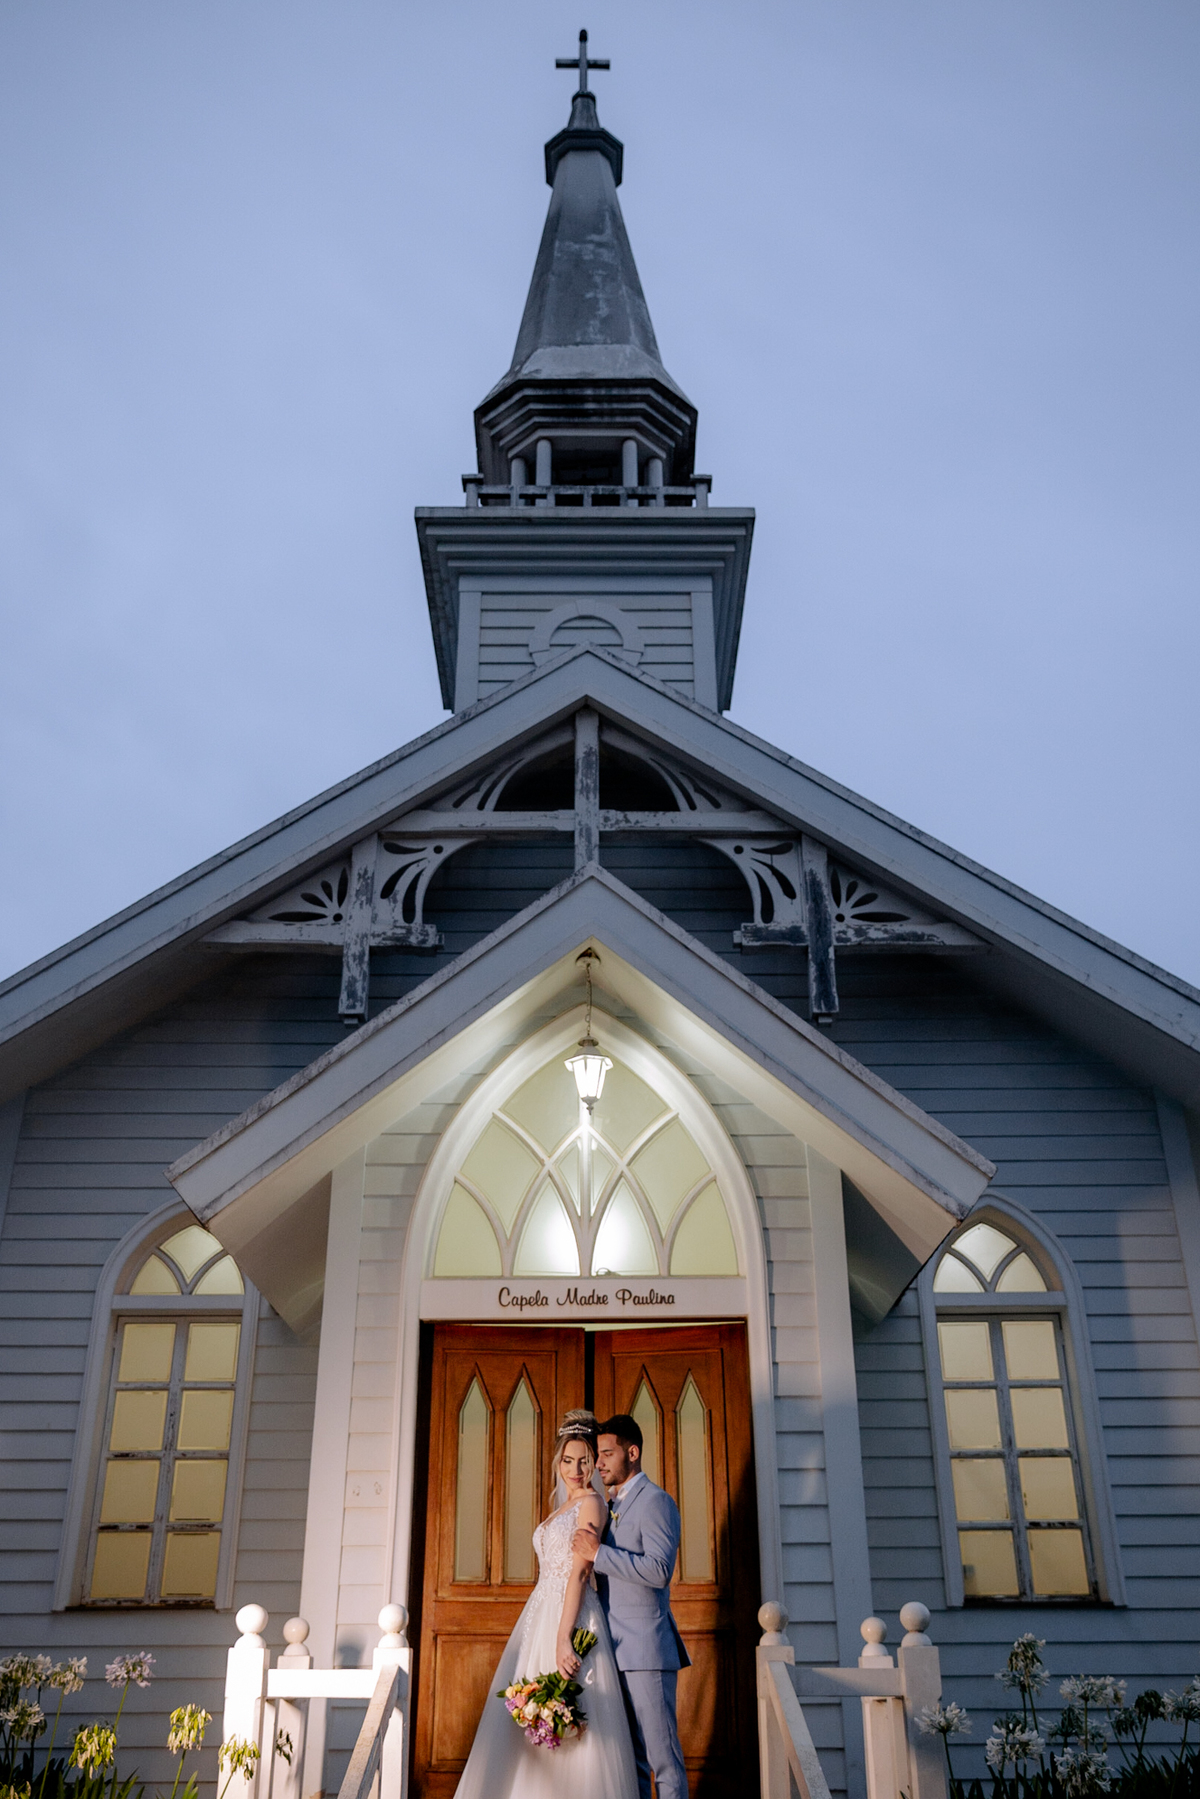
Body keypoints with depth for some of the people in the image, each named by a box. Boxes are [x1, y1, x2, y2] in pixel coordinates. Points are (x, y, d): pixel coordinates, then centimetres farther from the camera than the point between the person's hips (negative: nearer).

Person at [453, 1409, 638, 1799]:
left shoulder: (590, 1503, -7)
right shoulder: (563, 1508, 19)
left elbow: (579, 1573, -16)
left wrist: (563, 1638, -22)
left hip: (571, 1617, -9)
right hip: (542, 1615, 9)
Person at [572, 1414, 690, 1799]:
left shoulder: (655, 1501, -9)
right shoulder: (611, 1506, 18)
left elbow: (659, 1570, -21)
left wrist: (598, 1553, -20)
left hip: (645, 1648, -8)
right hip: (615, 1648, 8)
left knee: (661, 1754, -4)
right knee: (628, 1757, 11)